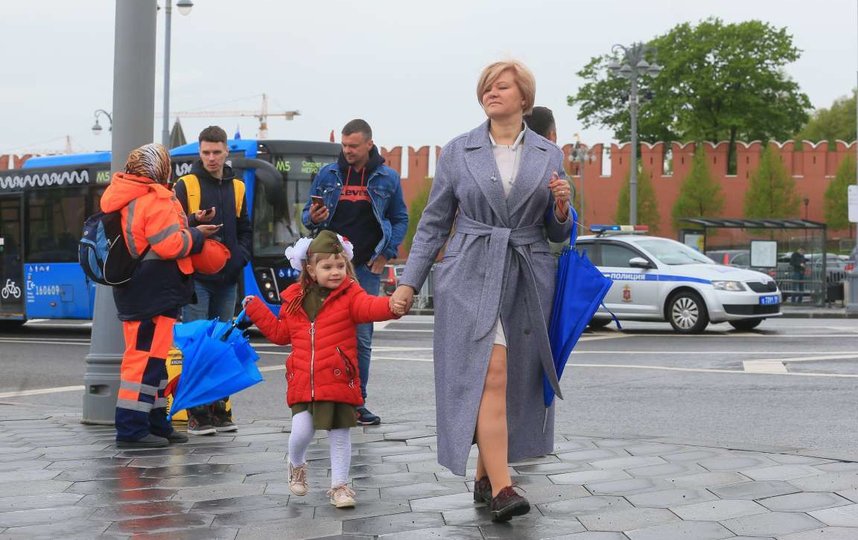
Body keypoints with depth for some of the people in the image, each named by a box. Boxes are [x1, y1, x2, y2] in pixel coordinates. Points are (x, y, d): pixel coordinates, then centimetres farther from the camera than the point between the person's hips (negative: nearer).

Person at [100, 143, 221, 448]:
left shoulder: (124, 198, 16)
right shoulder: (154, 200, -16)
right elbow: (171, 245, -21)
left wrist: (186, 228, 11)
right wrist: (196, 235, -3)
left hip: (135, 292, 11)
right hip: (154, 293, -11)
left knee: (152, 355, 16)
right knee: (147, 356, -8)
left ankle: (156, 424, 23)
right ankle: (131, 430, -8)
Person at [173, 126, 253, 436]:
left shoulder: (237, 187, 14)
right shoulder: (186, 185, 1)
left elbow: (245, 230, 17)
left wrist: (240, 256, 0)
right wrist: (195, 222, -22)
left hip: (227, 279, 4)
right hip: (196, 278, -4)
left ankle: (220, 410, 14)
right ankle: (197, 413, -3)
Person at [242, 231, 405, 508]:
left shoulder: (350, 295, -4)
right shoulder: (294, 300, 8)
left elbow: (369, 306, -25)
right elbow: (280, 332, 21)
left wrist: (390, 305, -47)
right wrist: (256, 310, 18)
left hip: (338, 381, -2)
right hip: (302, 382, 2)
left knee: (339, 435, 6)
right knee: (302, 431, -6)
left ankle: (339, 485, 21)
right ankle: (296, 465, 28)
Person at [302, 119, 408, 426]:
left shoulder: (387, 178, 6)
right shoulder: (328, 175, 7)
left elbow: (400, 219, 13)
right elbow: (307, 214, 13)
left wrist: (386, 253, 2)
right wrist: (313, 219, -11)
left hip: (366, 269, 0)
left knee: (362, 338, 2)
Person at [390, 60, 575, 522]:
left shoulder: (549, 155, 9)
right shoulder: (458, 151, 5)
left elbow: (559, 233, 13)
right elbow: (433, 223, 9)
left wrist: (562, 207, -9)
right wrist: (409, 281, 4)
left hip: (527, 280, 3)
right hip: (472, 277, -3)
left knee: (513, 381, 6)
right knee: (490, 375, -15)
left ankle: (484, 477, 21)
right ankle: (501, 488, -19)